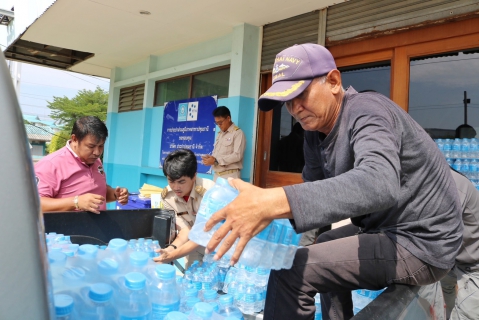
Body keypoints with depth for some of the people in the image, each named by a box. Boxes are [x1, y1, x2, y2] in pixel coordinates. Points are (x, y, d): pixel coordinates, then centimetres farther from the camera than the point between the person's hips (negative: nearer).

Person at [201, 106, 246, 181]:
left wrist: (216, 160, -19)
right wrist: (210, 158, -2)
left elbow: (237, 155, -15)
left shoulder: (238, 133, -5)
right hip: (217, 175, 7)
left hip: (230, 175, -7)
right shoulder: (220, 134, 19)